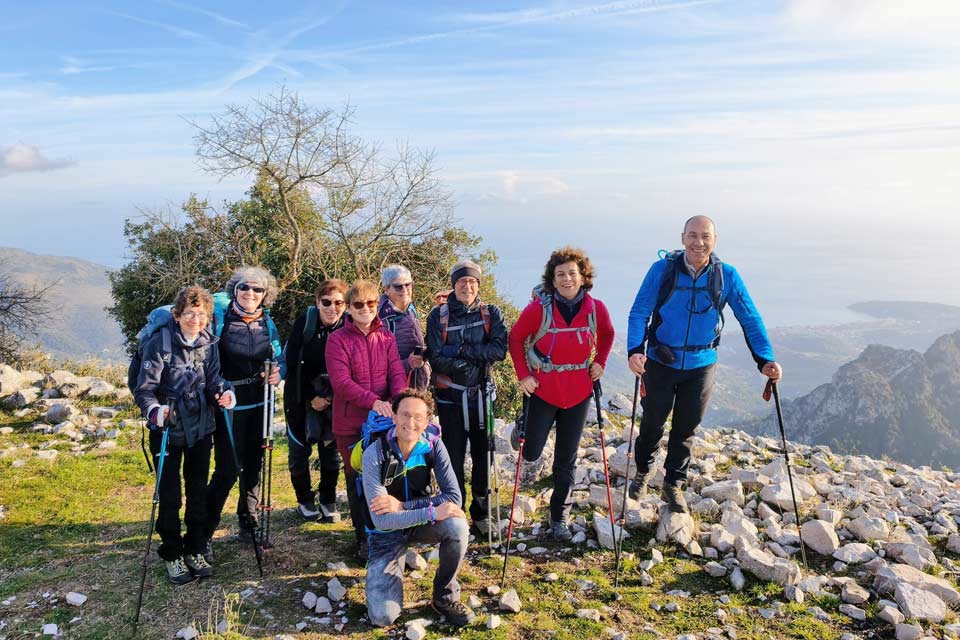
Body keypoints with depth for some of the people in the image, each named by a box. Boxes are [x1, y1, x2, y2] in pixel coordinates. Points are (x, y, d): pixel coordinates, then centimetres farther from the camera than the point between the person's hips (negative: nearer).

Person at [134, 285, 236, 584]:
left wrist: (223, 394, -21)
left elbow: (212, 383, 1)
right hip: (168, 430, -4)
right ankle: (172, 555, 21)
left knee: (198, 492, 13)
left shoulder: (209, 344, -2)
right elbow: (145, 388, -17)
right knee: (170, 495, 4)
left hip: (200, 429, 4)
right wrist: (154, 410, -36)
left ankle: (195, 550, 28)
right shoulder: (159, 343, -15)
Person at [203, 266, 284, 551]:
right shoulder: (220, 319, -6)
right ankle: (203, 534, 7)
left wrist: (277, 373, -9)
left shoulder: (267, 324, 7)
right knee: (227, 471, -7)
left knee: (253, 466, 14)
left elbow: (280, 359, 13)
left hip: (260, 405, 5)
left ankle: (248, 524, 29)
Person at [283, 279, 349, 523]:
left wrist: (331, 397, -11)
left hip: (333, 399, 1)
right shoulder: (304, 324, -12)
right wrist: (312, 397, -12)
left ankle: (328, 501, 25)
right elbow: (293, 365, -11)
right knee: (299, 450, 6)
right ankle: (305, 501, 25)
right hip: (301, 398, -1)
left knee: (331, 450, 6)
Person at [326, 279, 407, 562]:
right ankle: (363, 539, 22)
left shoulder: (387, 338, 8)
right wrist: (373, 401, -27)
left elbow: (397, 373, -2)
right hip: (351, 424, -3)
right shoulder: (337, 340, -5)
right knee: (357, 480, 8)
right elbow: (340, 381, -16)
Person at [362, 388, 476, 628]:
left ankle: (445, 596, -6)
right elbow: (381, 520, -26)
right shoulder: (375, 454, -24)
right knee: (383, 617, -17)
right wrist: (432, 512, -35)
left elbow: (454, 498, -20)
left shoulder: (433, 445, -15)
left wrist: (402, 505, -27)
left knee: (457, 525, -31)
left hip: (421, 523, 3)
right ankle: (394, 565, 15)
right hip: (387, 533, -2)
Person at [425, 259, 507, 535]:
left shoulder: (491, 313, 2)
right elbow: (435, 358, -9)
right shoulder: (438, 315, -1)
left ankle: (480, 514, 25)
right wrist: (464, 366, -22)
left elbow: (500, 349, -12)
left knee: (483, 455, 9)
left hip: (482, 395, 2)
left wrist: (462, 350, -19)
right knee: (454, 457, 3)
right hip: (451, 398, -1)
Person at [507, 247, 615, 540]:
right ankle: (524, 424, 41)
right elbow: (515, 338, -3)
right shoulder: (539, 308, -14)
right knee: (531, 453, 6)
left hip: (578, 393, 2)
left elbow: (607, 335, 13)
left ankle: (559, 517, 26)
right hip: (542, 392, -2)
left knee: (567, 460, 10)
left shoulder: (596, 308, -7)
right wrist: (523, 375, -9)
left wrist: (600, 362, 1)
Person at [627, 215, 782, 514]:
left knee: (686, 429, 12)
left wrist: (765, 360, -13)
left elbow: (750, 318, -3)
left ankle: (673, 484, 32)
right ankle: (644, 470, 41)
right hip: (660, 363, -1)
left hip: (701, 366, 1)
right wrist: (635, 350, -29)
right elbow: (639, 312, -14)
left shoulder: (727, 276, -7)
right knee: (652, 423, 14)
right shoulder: (662, 270, -13)